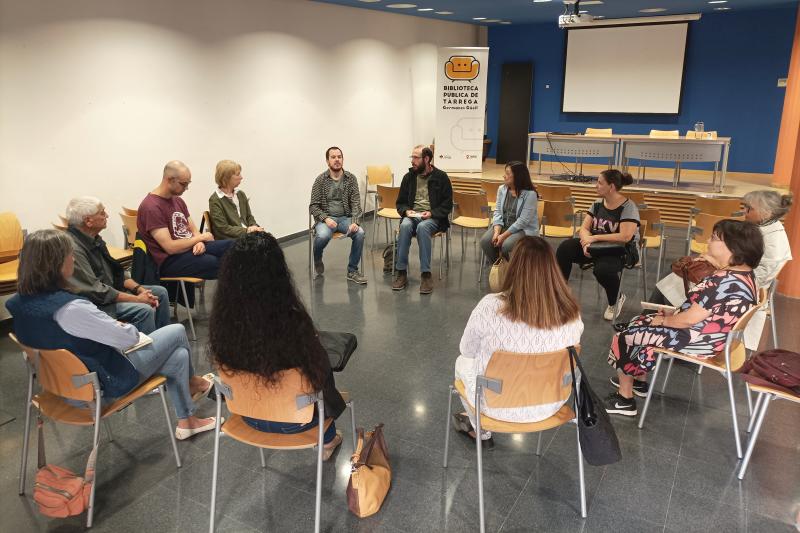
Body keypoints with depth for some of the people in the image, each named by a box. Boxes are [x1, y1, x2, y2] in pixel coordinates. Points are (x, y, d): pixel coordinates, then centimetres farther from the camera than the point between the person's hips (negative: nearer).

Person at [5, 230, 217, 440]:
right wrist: (125, 326, -2)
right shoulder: (71, 308, -36)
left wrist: (112, 326, 5)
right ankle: (192, 382, 39)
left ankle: (186, 421, 34)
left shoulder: (20, 303, -8)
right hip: (103, 380, -8)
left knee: (179, 356, 17)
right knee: (177, 332, 9)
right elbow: (130, 337, -25)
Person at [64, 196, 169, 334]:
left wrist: (139, 289, -2)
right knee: (144, 311, -27)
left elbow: (115, 271, 13)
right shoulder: (73, 248, -25)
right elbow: (96, 292, -25)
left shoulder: (93, 239, 5)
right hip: (94, 304, -10)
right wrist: (137, 299, -19)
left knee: (160, 292, 7)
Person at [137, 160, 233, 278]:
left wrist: (199, 242, -10)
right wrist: (200, 238, -7)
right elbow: (170, 247, -20)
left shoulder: (178, 200, 13)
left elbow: (193, 230, 15)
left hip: (192, 248, 8)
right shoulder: (151, 207, -15)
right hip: (170, 260, -8)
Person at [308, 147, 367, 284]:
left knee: (360, 233, -28)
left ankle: (352, 271, -10)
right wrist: (326, 219, -20)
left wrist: (355, 222, -19)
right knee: (323, 236, -35)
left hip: (345, 217, 2)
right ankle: (317, 259, 2)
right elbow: (313, 206, -2)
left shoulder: (351, 178, 4)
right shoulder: (321, 180, -1)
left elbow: (356, 203, -1)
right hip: (326, 218, -2)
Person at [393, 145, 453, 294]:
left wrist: (432, 213, -15)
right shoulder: (409, 176, 11)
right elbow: (400, 202, 17)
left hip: (433, 217, -3)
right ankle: (401, 273, -28)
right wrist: (406, 211, -5)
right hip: (412, 216, 3)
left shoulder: (441, 177, 2)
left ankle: (426, 275, -32)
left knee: (422, 227, -37)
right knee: (405, 226, -33)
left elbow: (447, 205, 1)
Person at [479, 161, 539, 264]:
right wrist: (497, 232, -16)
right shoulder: (502, 189, 3)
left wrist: (504, 235, -23)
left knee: (506, 245, -32)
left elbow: (523, 221, -21)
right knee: (485, 241, -19)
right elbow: (497, 212, 1)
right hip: (503, 225, 6)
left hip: (524, 229, -5)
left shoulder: (530, 194, -17)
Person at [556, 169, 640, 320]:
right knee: (565, 248, -17)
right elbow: (584, 228, 1)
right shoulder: (597, 204, 5)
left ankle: (615, 301, -3)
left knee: (602, 269, -37)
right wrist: (587, 242, -22)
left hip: (620, 251, -6)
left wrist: (595, 237, -22)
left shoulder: (628, 207, -15)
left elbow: (625, 237, -25)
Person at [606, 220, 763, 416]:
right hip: (713, 336, 10)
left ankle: (625, 400, 16)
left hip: (698, 341, -10)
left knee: (626, 336, 1)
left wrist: (663, 320, -7)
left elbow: (690, 319, -25)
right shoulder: (746, 275, 2)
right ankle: (639, 381, 30)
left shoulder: (724, 282, -30)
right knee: (639, 323, 20)